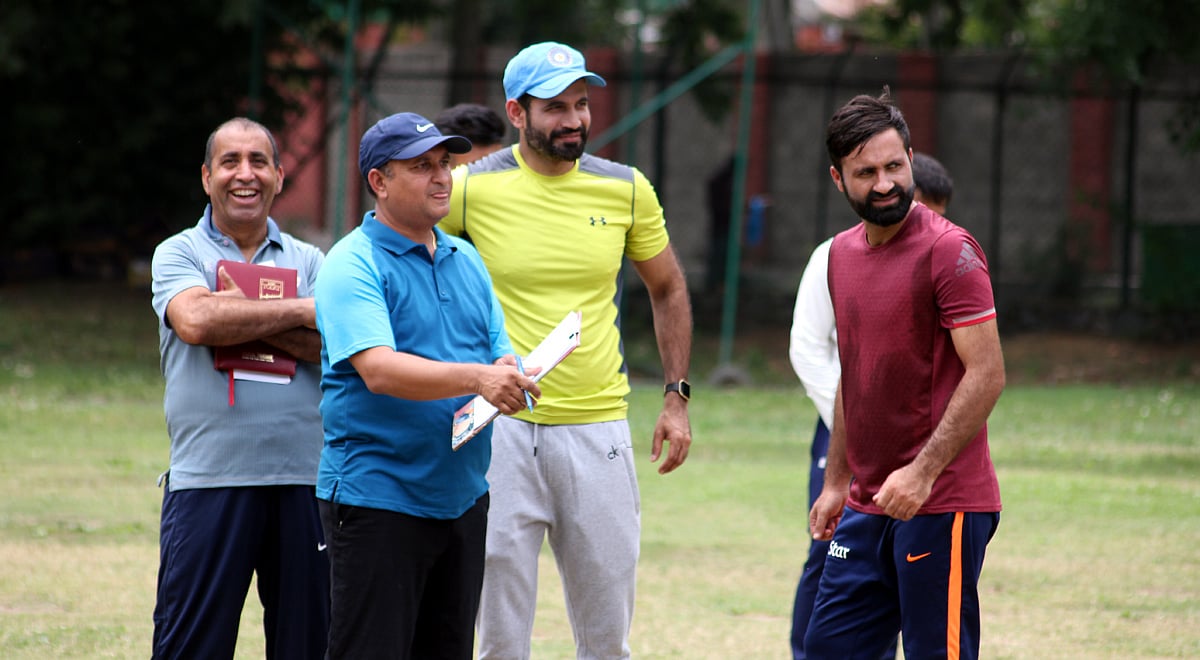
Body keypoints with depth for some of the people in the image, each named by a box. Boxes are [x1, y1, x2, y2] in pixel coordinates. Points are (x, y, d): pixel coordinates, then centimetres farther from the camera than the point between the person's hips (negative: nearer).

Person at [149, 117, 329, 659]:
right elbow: (196, 321, -14)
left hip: (303, 480, 3)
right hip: (207, 478, -3)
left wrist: (241, 317, -11)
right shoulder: (178, 255, 8)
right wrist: (300, 312, -7)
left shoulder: (308, 262, 14)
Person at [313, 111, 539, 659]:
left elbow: (500, 355, 13)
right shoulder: (353, 265, -10)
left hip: (463, 499, 8)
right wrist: (475, 377, -36)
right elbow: (378, 369, -24)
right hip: (377, 500, -7)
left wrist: (508, 378, -13)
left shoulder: (465, 260, 14)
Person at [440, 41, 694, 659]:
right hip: (500, 428, -2)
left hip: (598, 426, 2)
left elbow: (667, 289, 18)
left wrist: (676, 396, 11)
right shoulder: (469, 188, -4)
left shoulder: (626, 190, 4)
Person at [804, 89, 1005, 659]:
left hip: (941, 504, -8)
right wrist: (837, 482, 21)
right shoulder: (842, 253, 13)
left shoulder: (948, 251, -11)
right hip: (868, 506, 8)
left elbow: (987, 375, -17)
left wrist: (923, 472, -23)